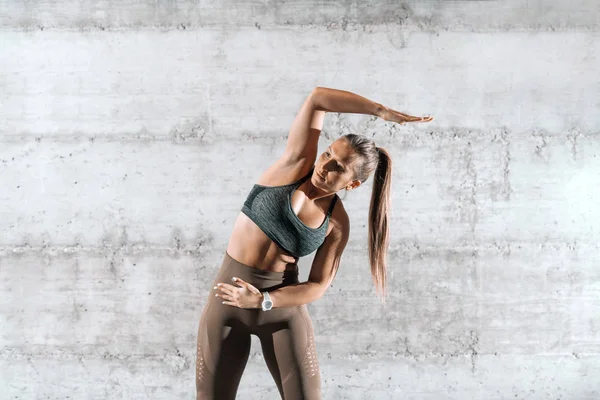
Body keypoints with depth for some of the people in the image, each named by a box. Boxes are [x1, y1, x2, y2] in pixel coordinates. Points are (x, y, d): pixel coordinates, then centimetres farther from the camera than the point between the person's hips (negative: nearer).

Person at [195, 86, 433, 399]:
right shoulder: (297, 163, -9)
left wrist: (262, 300, -18)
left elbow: (318, 285, -5)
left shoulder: (338, 224, -6)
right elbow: (318, 97, -15)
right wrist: (383, 111, -14)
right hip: (228, 298, 0)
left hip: (283, 306, 1)